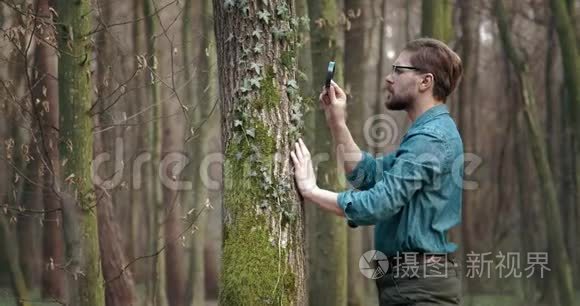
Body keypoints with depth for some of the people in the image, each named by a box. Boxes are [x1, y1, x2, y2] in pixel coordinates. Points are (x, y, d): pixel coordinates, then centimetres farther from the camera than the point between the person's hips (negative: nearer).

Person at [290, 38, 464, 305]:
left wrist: (310, 190, -15)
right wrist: (337, 124, 7)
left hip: (419, 284, -10)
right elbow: (369, 174, 17)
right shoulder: (428, 133, 18)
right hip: (412, 278, 10)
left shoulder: (429, 139, -17)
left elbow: (375, 205, -24)